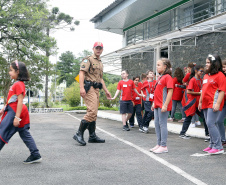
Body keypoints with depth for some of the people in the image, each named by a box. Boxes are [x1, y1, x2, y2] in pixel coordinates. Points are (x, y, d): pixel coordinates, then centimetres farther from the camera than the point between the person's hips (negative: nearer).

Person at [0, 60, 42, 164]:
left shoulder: (19, 84, -15)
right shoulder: (16, 84, 15)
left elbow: (20, 101, -21)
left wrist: (17, 117, -24)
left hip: (14, 113, -10)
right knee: (25, 135, 9)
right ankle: (35, 155, 10)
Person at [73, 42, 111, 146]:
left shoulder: (100, 63, 25)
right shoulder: (88, 60, -2)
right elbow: (81, 73, -14)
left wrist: (106, 90, 24)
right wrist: (81, 88, -25)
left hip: (96, 89, 9)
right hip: (89, 88, -9)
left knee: (94, 113, 8)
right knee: (92, 111, -19)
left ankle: (92, 136, 12)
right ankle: (79, 134, -15)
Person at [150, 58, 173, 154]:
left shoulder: (167, 77, -12)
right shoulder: (160, 78, 17)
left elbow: (170, 91, -18)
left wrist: (165, 105, -23)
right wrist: (154, 103, 21)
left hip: (163, 105, -9)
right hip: (157, 105, 10)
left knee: (162, 124, -5)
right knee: (157, 124, 12)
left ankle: (164, 146, 2)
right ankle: (159, 144, 22)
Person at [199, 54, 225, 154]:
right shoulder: (206, 75, 18)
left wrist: (217, 104, -21)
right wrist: (200, 102, 21)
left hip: (213, 104, -8)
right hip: (206, 104, 8)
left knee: (210, 124, -13)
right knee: (209, 124, 11)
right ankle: (212, 145, 21)